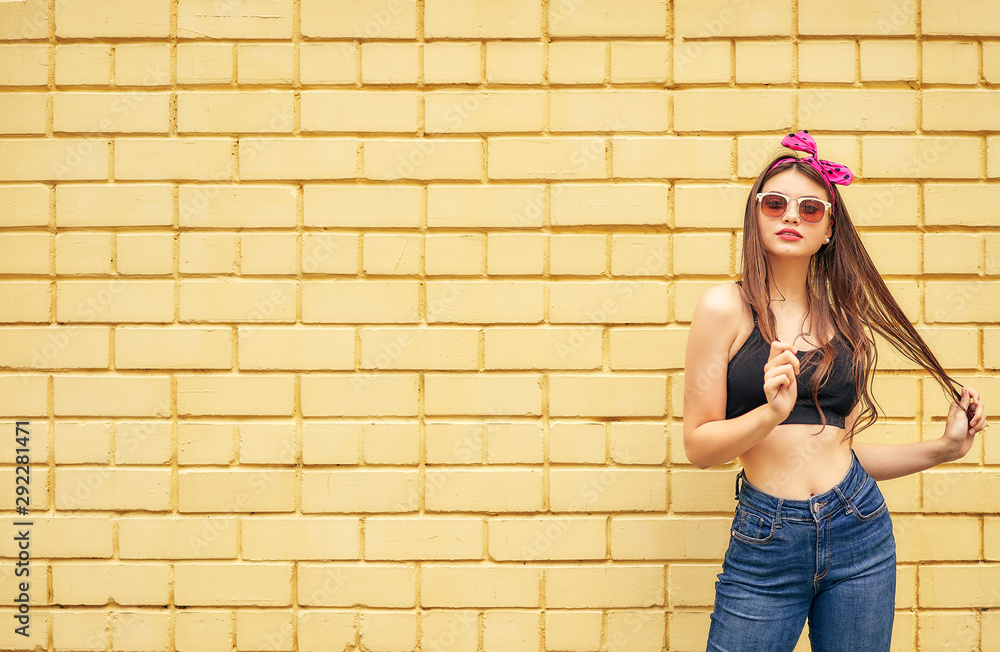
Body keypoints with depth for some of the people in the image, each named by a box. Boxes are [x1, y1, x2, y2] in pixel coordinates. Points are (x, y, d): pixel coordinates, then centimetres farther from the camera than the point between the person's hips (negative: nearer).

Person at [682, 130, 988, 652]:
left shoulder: (842, 318, 9)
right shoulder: (726, 307, -4)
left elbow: (834, 446, 13)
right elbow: (699, 446, -6)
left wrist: (946, 447, 10)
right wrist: (771, 413, -22)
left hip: (858, 530, 4)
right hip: (767, 543, -4)